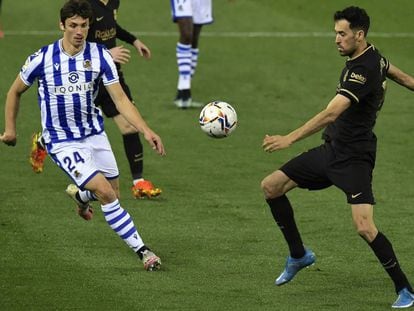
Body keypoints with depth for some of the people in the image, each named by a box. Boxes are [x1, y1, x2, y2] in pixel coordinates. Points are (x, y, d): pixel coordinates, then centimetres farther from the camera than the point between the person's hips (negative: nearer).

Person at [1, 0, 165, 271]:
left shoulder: (100, 56, -7)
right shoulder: (43, 59, -13)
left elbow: (120, 99, -9)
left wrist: (146, 130, -21)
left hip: (95, 135, 4)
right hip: (63, 143, -4)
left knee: (112, 195, 14)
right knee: (106, 193, -19)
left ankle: (79, 194, 49)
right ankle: (142, 250, -12)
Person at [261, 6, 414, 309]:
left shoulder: (363, 70, -24)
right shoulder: (373, 56, 5)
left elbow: (331, 114, -34)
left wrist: (290, 139, -40)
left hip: (353, 158, -10)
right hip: (330, 150, 10)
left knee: (365, 228, -20)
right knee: (271, 186, 7)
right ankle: (299, 255, 23)